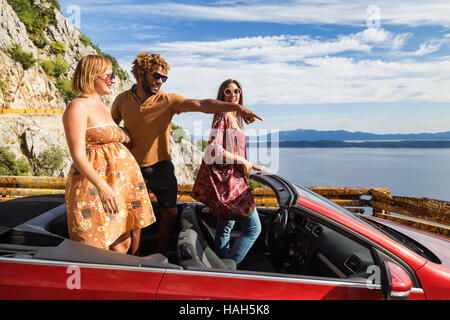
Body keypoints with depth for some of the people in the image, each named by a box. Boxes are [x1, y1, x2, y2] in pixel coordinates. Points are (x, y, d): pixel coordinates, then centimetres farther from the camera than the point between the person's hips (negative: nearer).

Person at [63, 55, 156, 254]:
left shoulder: (104, 108, 19)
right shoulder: (77, 107, -9)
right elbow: (77, 155, -18)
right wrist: (102, 186, -27)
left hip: (119, 183, 9)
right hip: (94, 185, -9)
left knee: (123, 245, 12)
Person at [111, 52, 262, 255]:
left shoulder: (168, 101, -11)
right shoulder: (122, 100, -4)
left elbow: (201, 105, -25)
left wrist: (236, 107, -37)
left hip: (161, 166, 1)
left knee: (170, 214, 8)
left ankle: (160, 257, 30)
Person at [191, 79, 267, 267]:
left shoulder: (235, 120, 19)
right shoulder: (223, 117, -11)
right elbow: (213, 149, -22)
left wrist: (253, 166, 19)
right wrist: (242, 161, -16)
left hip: (232, 180, 10)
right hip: (228, 182, -10)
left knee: (224, 227, 16)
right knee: (253, 228, -4)